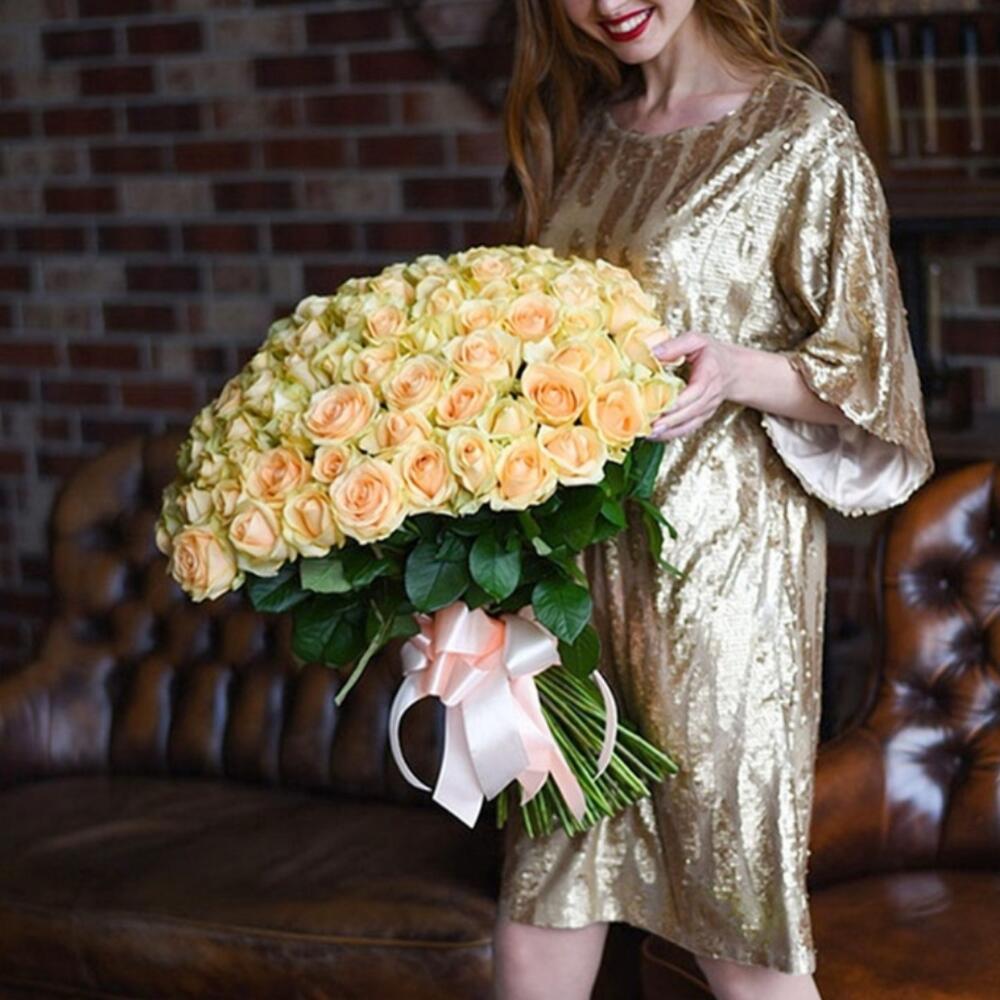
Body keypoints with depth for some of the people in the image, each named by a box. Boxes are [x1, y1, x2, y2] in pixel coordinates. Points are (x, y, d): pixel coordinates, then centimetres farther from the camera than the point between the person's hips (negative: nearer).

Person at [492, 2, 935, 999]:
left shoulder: (802, 134, -7)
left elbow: (862, 369, -6)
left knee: (737, 920, 0)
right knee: (543, 885, 10)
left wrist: (736, 368, -23)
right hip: (577, 556, 6)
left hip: (719, 559, -6)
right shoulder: (579, 132, 12)